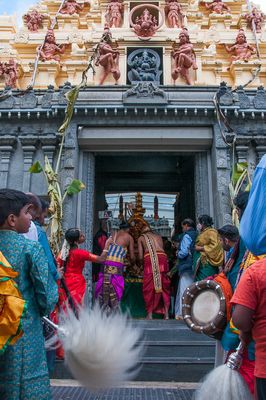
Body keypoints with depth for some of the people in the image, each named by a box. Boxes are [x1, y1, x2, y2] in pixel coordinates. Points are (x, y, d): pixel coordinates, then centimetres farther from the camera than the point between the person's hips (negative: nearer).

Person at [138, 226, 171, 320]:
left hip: (149, 258, -2)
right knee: (164, 286, 9)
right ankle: (166, 314, 8)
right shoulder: (158, 236, 31)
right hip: (162, 257, 3)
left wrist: (143, 265, 29)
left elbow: (140, 257, 13)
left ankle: (149, 314, 3)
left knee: (149, 287, 4)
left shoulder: (141, 238, 23)